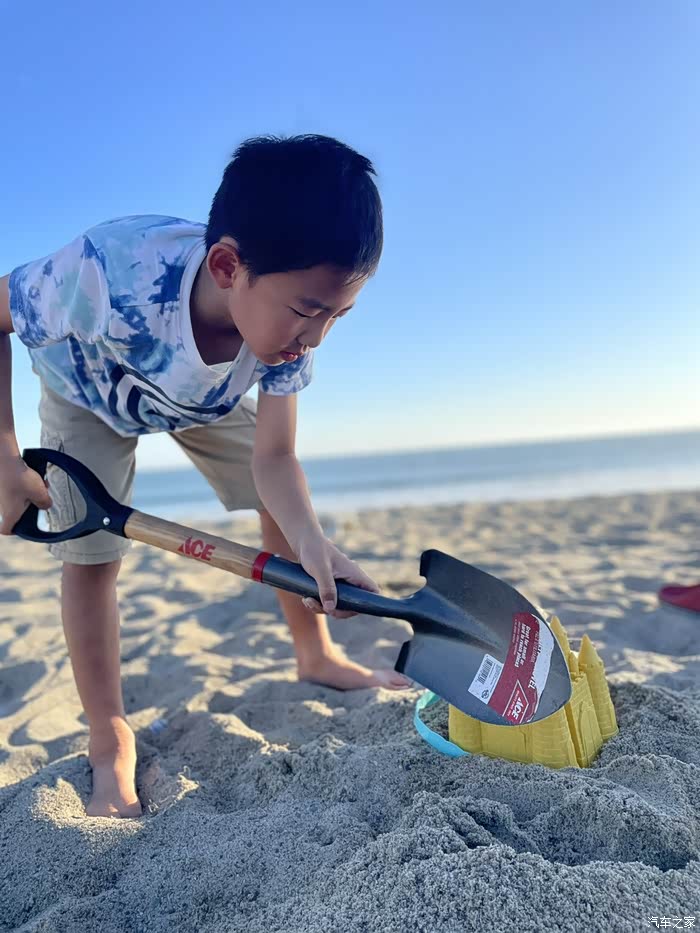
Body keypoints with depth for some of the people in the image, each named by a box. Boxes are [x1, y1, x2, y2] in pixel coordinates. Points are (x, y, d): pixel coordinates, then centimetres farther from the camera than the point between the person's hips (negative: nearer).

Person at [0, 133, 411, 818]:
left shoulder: (288, 324, -32)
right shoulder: (106, 273, -46)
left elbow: (273, 459, -29)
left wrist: (312, 544, -47)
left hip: (208, 394, 3)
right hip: (88, 390, -3)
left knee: (287, 503, -3)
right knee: (90, 555, -10)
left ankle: (316, 658, 17)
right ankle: (109, 745, 6)